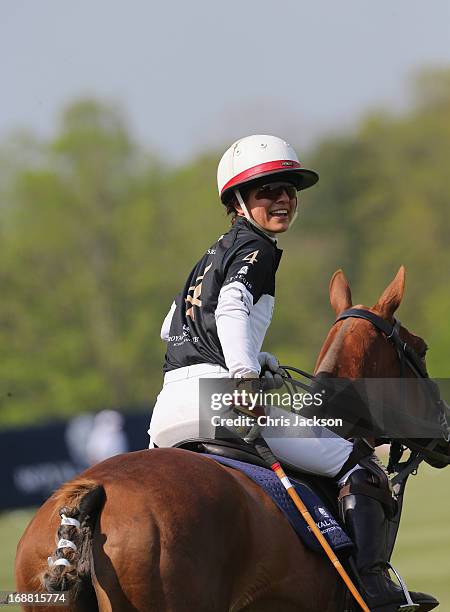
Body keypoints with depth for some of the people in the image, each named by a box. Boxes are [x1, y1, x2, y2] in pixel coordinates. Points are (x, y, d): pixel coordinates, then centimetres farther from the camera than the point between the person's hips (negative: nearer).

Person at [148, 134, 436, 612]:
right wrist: (244, 371, -37)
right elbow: (231, 308, -21)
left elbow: (171, 327, 35)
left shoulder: (213, 255, 26)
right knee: (361, 468, -6)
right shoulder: (257, 250, -1)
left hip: (168, 410, 9)